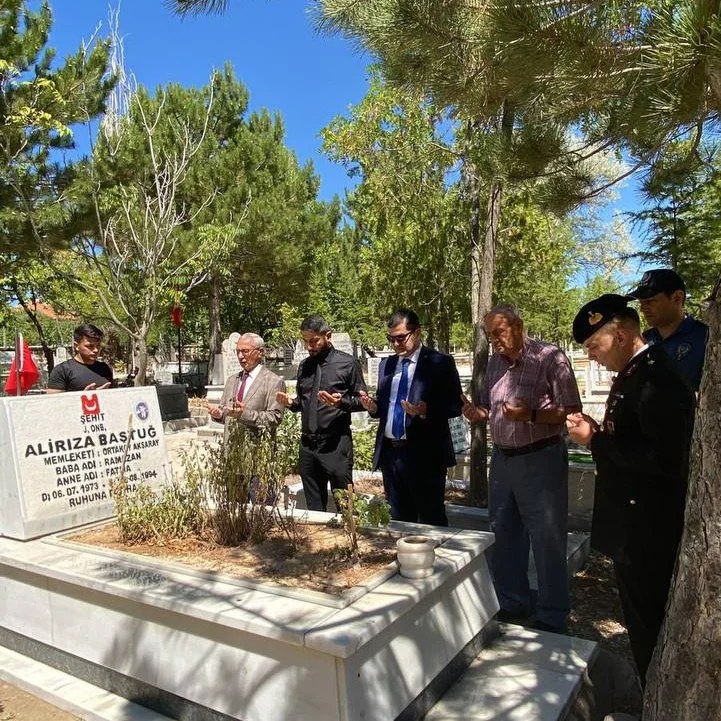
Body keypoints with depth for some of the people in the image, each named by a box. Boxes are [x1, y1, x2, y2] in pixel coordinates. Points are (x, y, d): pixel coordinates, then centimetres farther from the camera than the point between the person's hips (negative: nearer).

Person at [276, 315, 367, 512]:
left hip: (336, 443, -5)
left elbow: (362, 401, -1)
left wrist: (341, 402, -20)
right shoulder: (304, 366, 12)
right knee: (314, 508, 13)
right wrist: (291, 402, 0)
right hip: (308, 444, 5)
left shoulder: (347, 363, -3)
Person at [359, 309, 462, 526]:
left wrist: (426, 410, -24)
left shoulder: (440, 363, -5)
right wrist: (373, 407, -2)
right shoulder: (386, 365, 14)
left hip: (425, 454, -5)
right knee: (399, 520, 15)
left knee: (431, 521, 3)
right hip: (390, 452, 6)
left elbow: (455, 406, -8)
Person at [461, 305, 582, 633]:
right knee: (504, 536, 17)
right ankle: (513, 605, 35)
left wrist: (531, 414, -27)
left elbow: (572, 412, -15)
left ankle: (552, 618, 21)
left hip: (540, 459, -7)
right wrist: (477, 412, -4)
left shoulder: (549, 357, -13)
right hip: (502, 458, 7)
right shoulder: (495, 362, 8)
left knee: (547, 541, 3)